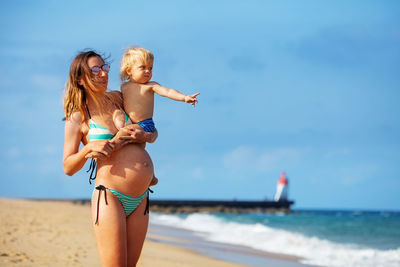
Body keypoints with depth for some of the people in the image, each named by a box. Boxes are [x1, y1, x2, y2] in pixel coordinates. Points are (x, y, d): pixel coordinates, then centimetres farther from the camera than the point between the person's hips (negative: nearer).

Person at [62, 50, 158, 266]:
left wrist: (145, 135, -1)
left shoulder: (117, 99, 13)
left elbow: (153, 132, 22)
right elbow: (68, 167, 1)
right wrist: (89, 148, -17)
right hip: (109, 196, -6)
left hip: (140, 199, 6)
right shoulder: (77, 118, 0)